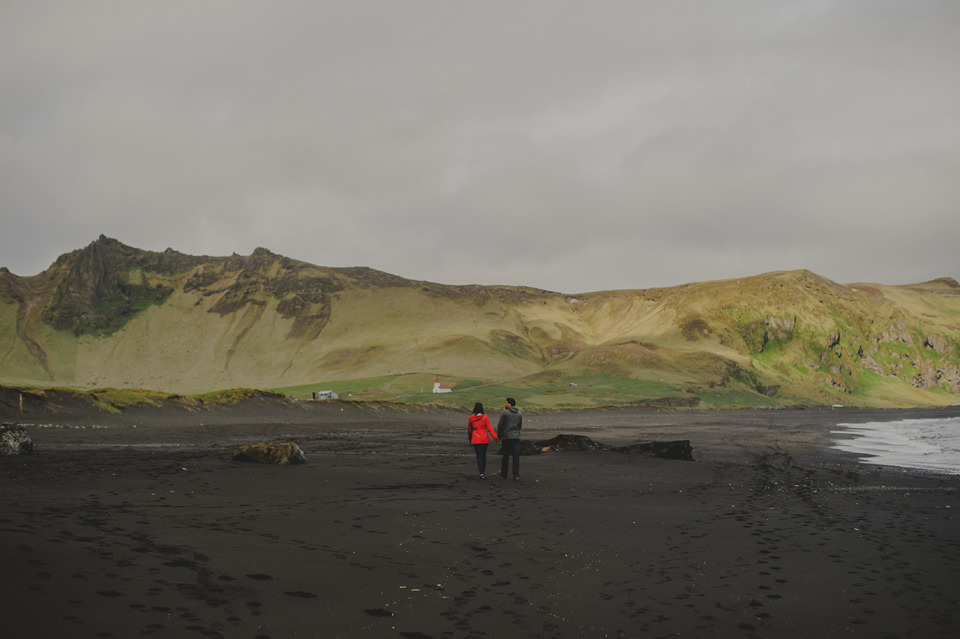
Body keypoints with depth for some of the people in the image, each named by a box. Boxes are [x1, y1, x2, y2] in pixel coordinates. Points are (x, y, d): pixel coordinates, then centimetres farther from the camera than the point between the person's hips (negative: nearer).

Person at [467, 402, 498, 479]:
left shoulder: (471, 418, -3)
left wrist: (469, 439, 20)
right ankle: (484, 473, 23)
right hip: (485, 439, 1)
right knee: (483, 455, 15)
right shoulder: (485, 417, -5)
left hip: (475, 440, -1)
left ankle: (481, 473, -18)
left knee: (479, 456, -1)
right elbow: (489, 428, -10)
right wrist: (495, 437, -11)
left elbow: (469, 430, 6)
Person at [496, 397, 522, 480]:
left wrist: (498, 436, 7)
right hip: (516, 437, 3)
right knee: (516, 456, 1)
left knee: (505, 456, 8)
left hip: (506, 437, -3)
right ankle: (516, 475, -4)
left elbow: (500, 426, -4)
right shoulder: (519, 414, 9)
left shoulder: (505, 413, -6)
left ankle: (504, 474, 18)